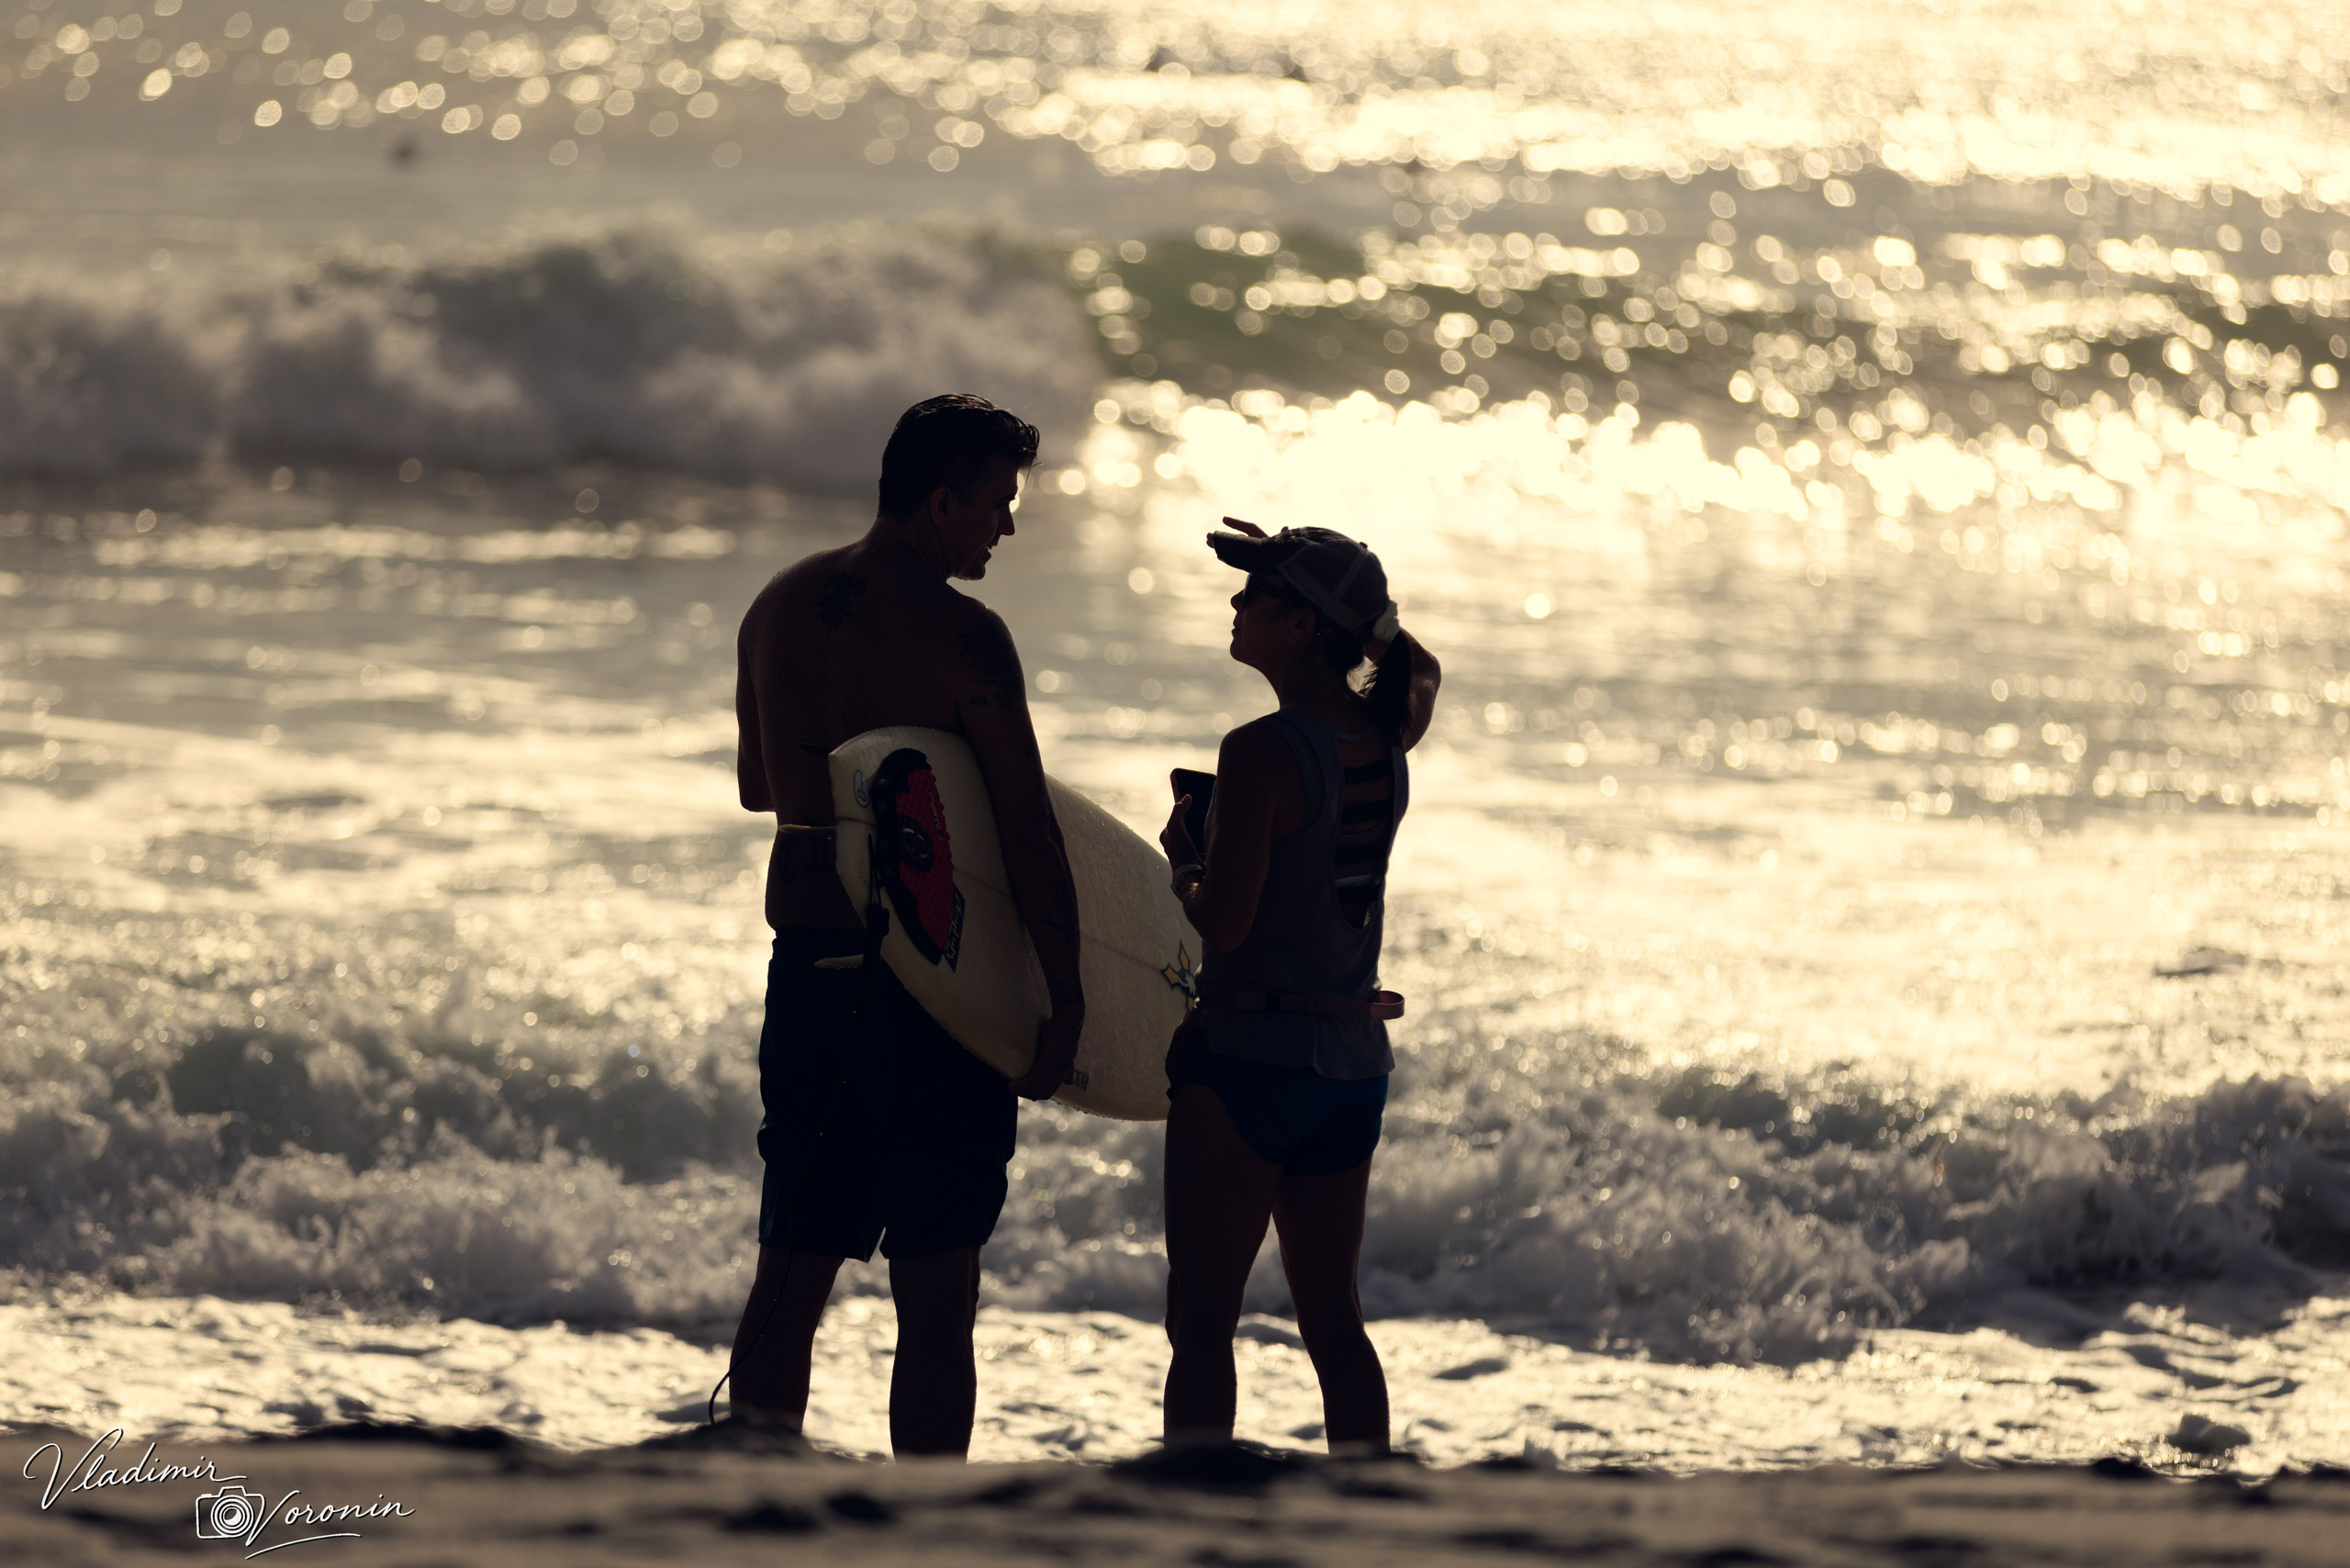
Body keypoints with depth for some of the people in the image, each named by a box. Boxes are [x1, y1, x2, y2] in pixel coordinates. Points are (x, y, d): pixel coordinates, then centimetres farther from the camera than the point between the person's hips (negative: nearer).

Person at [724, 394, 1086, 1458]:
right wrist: (1065, 1001, -11)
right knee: (935, 1299, 0)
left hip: (807, 971, 6)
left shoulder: (778, 609, 7)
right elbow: (1028, 836, -15)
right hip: (935, 988, -6)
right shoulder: (961, 635, -13)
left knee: (789, 1280, 13)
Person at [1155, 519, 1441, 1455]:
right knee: (1331, 1317, 15)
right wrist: (1349, 593, 24)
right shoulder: (1386, 738, 5)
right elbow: (1419, 669, 29)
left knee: (1202, 1318, -3)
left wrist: (1181, 857, -1)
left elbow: (1223, 920, -20)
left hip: (1249, 1053, -7)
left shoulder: (1263, 755, -17)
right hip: (1355, 1061, 7)